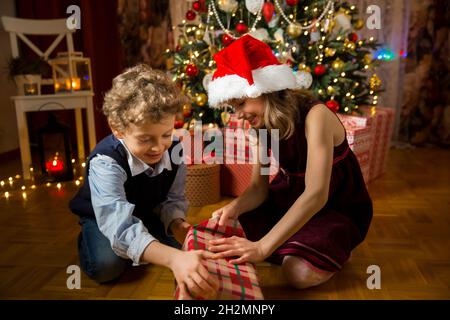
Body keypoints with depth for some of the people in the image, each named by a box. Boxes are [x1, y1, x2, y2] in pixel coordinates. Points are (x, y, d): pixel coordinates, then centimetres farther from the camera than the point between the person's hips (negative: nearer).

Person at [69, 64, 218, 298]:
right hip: (103, 218, -4)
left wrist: (176, 223, -36)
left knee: (179, 244, -11)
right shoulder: (105, 162, -40)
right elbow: (119, 224, -54)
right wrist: (174, 258, -69)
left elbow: (173, 199, -10)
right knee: (107, 266, -27)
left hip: (147, 214, 5)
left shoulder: (175, 151, -24)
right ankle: (87, 240, 8)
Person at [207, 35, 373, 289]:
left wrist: (262, 246, -46)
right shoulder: (264, 123, -5)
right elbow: (259, 187, -8)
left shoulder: (315, 115, -29)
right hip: (294, 199, 7)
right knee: (225, 228, -7)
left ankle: (335, 250, 2)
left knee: (301, 273, -29)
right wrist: (235, 207, -31)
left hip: (340, 208, -6)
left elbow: (317, 194, -39)